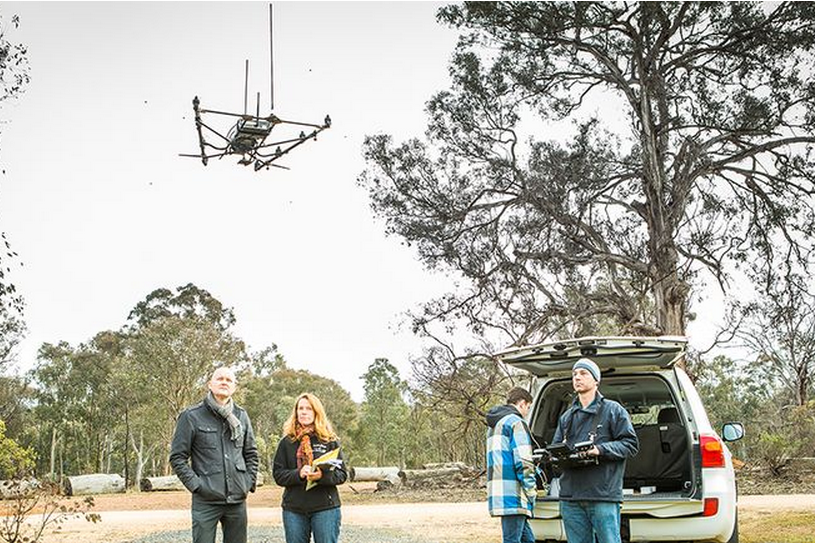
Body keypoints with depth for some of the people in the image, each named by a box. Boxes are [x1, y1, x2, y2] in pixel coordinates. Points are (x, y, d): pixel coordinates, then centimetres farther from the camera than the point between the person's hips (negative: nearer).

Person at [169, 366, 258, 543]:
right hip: (206, 501, -4)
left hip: (237, 500, 4)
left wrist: (250, 482, 8)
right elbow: (177, 457, -2)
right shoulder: (192, 416, -2)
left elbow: (251, 454, 19)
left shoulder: (241, 416, 11)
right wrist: (195, 484, -9)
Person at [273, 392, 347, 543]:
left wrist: (323, 476, -19)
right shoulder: (287, 442, 7)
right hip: (294, 509, 2)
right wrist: (298, 474, -16)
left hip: (325, 508, -2)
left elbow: (342, 474, 1)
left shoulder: (330, 440, 3)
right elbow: (278, 474, 3)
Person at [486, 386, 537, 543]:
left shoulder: (494, 425, 23)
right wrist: (531, 491, -8)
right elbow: (523, 462, -15)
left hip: (498, 493, 9)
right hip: (512, 494, -9)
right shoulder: (516, 422, -7)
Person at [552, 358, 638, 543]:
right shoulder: (567, 417, 20)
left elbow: (631, 444, -2)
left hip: (604, 496, -5)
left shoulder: (613, 410, 5)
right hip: (570, 498, 5)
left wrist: (600, 450, -16)